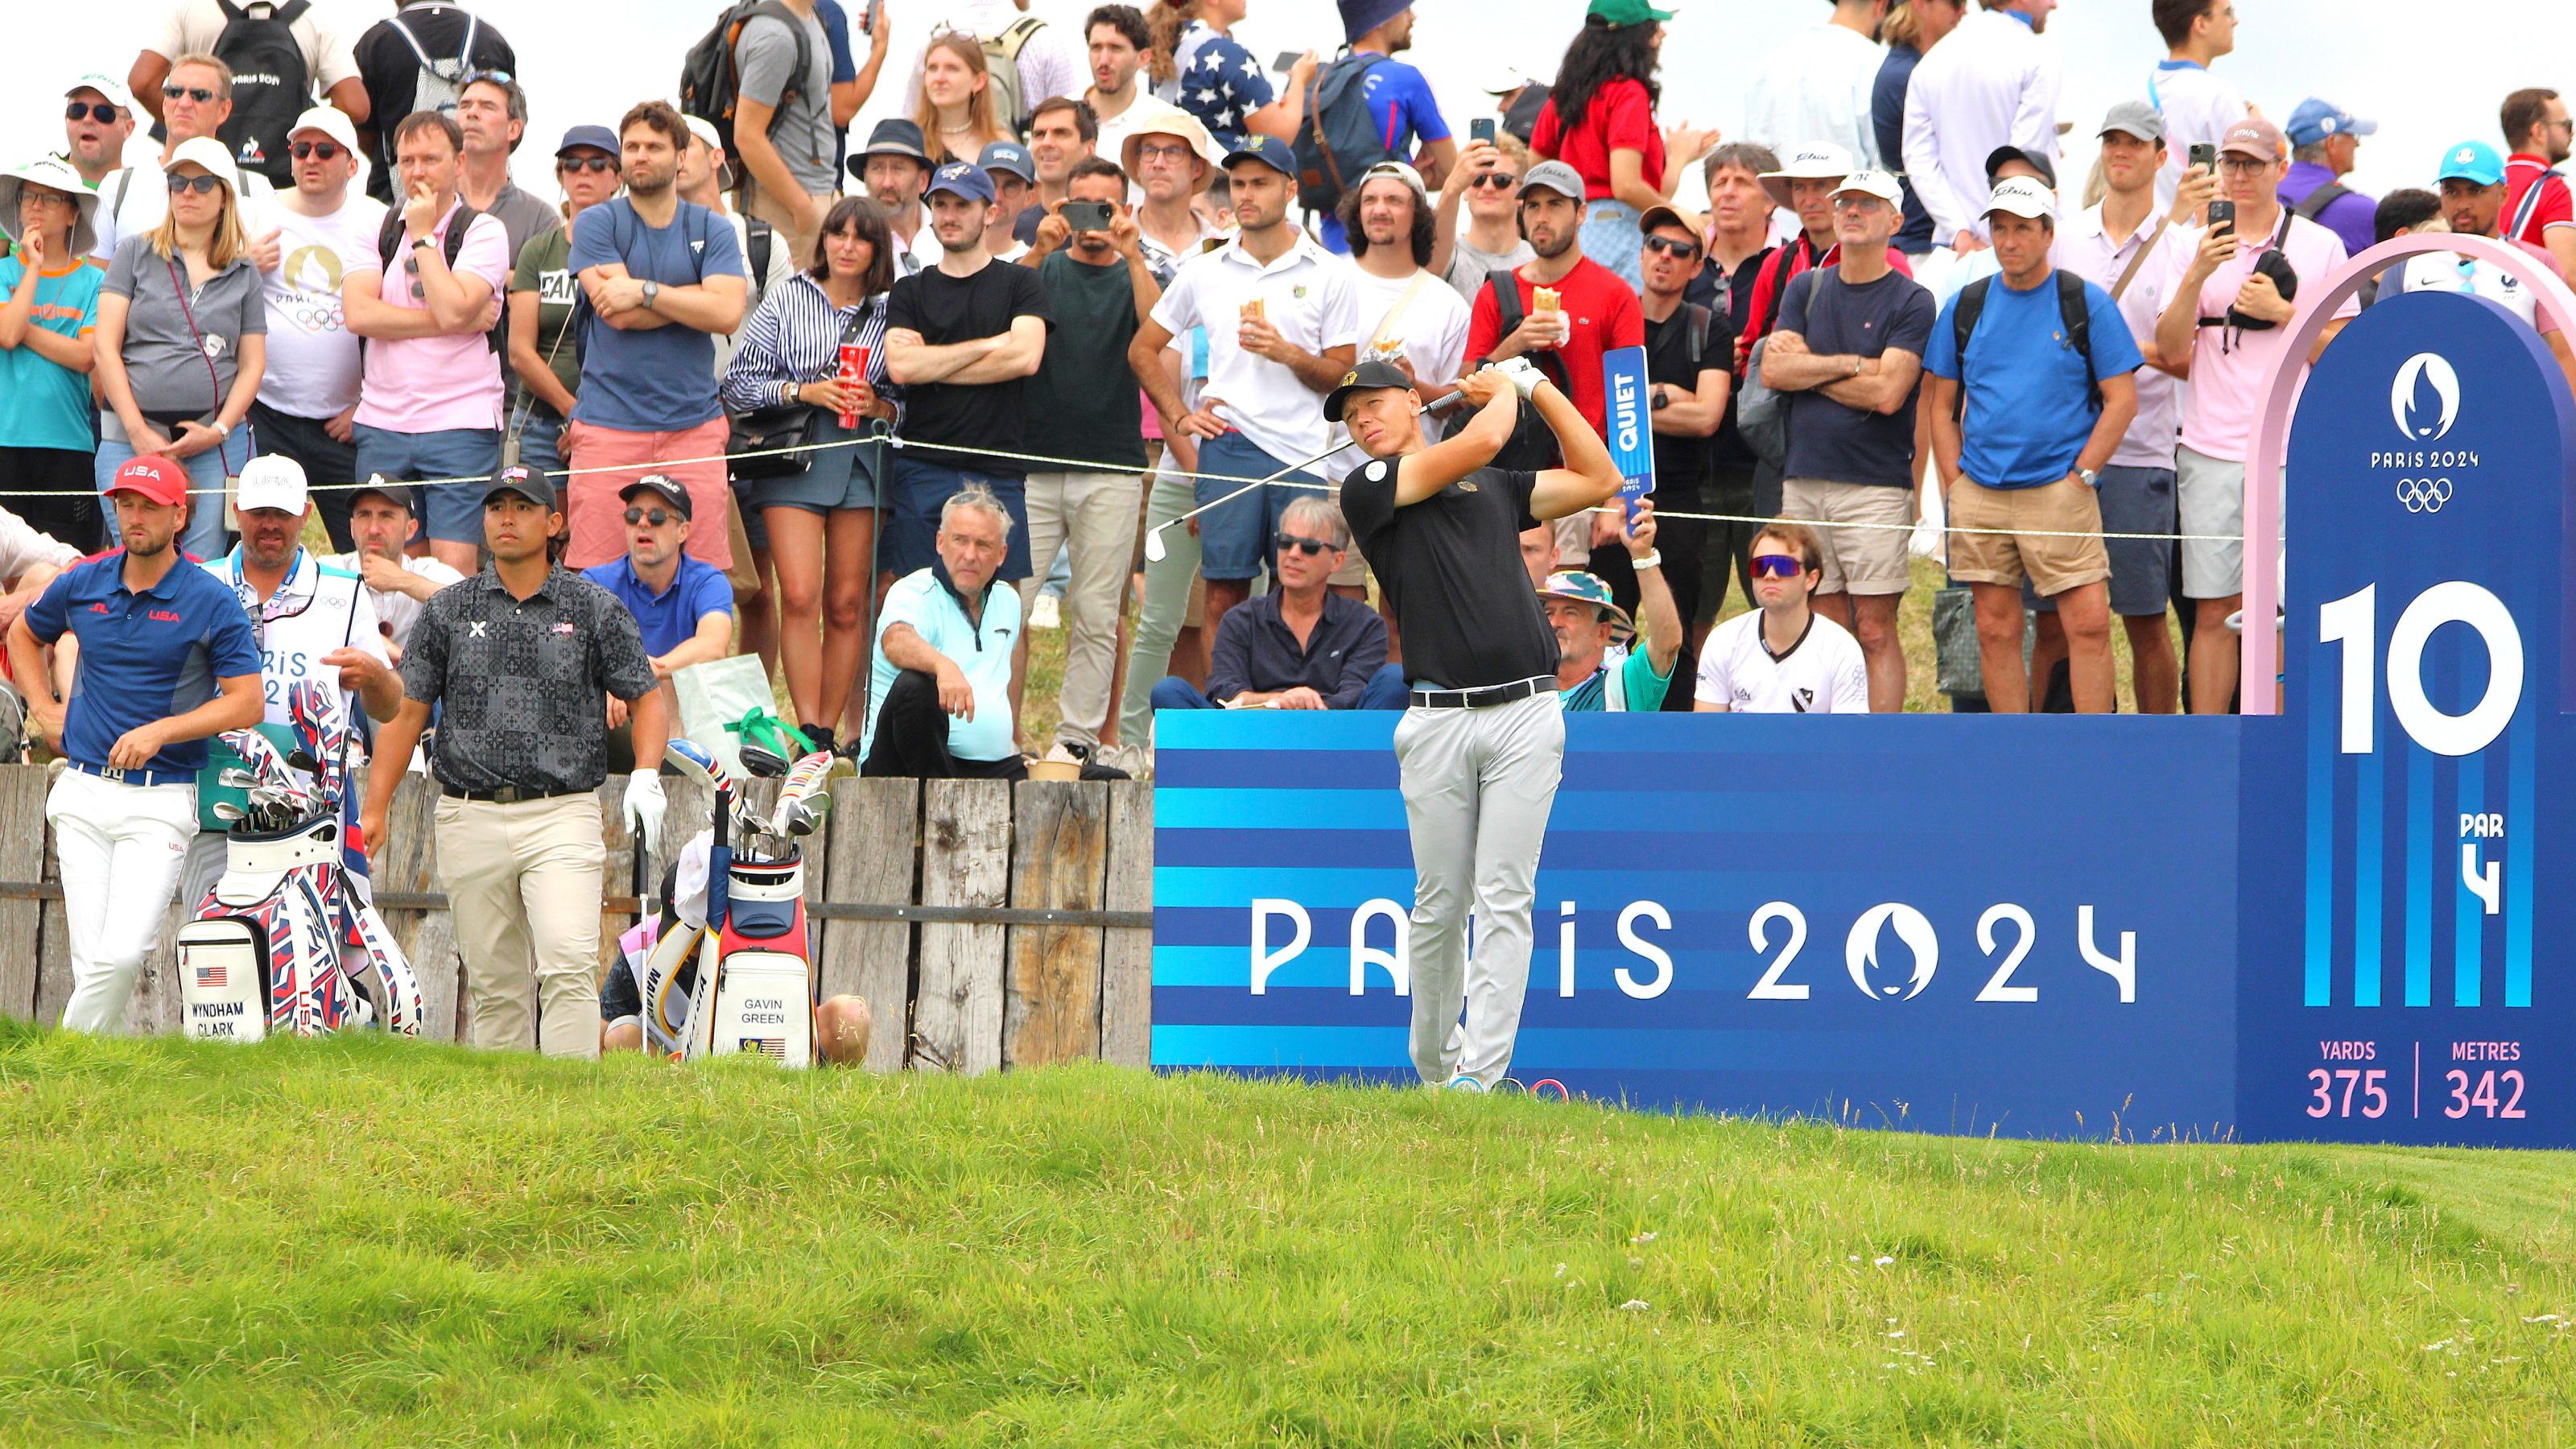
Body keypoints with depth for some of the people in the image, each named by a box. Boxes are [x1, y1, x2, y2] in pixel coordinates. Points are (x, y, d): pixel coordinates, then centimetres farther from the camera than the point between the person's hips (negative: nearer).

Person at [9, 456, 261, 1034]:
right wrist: (43, 709, 16)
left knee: (122, 953, -15)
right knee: (91, 960, -5)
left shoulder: (212, 603, -3)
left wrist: (159, 731, -14)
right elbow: (23, 634, 29)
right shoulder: (83, 584, 8)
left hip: (160, 799, -3)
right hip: (83, 793, 3)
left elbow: (246, 703, -5)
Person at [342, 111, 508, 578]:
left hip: (460, 425, -4)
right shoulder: (378, 229, 11)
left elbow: (452, 308, -17)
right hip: (381, 422, 4)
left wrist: (423, 236, -6)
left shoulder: (483, 232, 0)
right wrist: (456, 323, -11)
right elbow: (358, 313, -6)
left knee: (454, 569, -10)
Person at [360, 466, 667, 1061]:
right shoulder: (449, 610, 10)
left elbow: (646, 699, 9)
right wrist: (374, 810, 5)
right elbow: (406, 711, 12)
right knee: (494, 983, 5)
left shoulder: (596, 609, 5)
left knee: (568, 963, -18)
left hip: (562, 813, -2)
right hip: (471, 818, 2)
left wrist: (645, 776, -9)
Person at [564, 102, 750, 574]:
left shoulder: (712, 230, 10)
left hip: (692, 424, 1)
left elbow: (727, 313, -7)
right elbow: (617, 313, -9)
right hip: (608, 425, -1)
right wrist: (694, 298, -3)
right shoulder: (596, 225, 5)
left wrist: (645, 291, -11)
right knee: (597, 576, -6)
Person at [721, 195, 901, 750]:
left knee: (847, 603, 1)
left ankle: (828, 729, 9)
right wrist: (804, 391, -9)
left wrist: (877, 406, -7)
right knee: (800, 597, -13)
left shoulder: (891, 314, 10)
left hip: (862, 463, 2)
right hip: (793, 458, -2)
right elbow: (740, 382, 4)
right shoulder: (786, 299, 6)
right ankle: (809, 735, -13)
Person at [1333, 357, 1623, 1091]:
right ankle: (1435, 1067, 17)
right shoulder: (1368, 488, 5)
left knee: (1503, 898, -6)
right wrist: (1503, 392, 15)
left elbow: (1597, 480, 21)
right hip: (1437, 720, -2)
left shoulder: (1497, 487, 20)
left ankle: (1483, 1073, -9)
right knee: (1440, 902, 2)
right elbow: (1480, 440, -4)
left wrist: (1537, 386, 21)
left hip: (1525, 711, 2)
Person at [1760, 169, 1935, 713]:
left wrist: (1808, 368, -3)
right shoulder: (1806, 289, 14)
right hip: (1805, 481, 4)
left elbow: (1887, 392, -12)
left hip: (1875, 487, -4)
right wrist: (1850, 365, -6)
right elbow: (1773, 371, 2)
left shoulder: (1911, 302, -1)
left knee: (1875, 632, -6)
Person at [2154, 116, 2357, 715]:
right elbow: (2171, 351, 3)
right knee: (2214, 610, 1)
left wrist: (2282, 312, -10)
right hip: (2212, 452, 2)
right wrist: (2196, 276, -10)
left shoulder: (2320, 246, 6)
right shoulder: (2198, 246, 11)